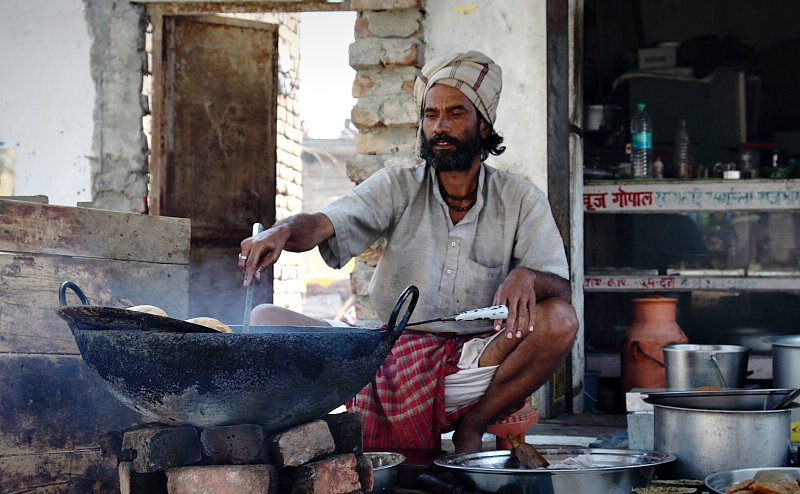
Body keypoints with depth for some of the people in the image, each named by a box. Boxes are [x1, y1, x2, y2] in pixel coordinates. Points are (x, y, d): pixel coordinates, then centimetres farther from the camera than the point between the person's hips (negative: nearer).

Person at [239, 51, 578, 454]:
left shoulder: (521, 200, 4)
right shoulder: (397, 187, 5)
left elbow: (559, 290, -3)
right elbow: (321, 225, -10)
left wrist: (526, 277, -27)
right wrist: (282, 232, -33)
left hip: (474, 368, -1)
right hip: (391, 357, 1)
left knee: (560, 322, -28)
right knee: (266, 320, -11)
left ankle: (471, 427, -10)